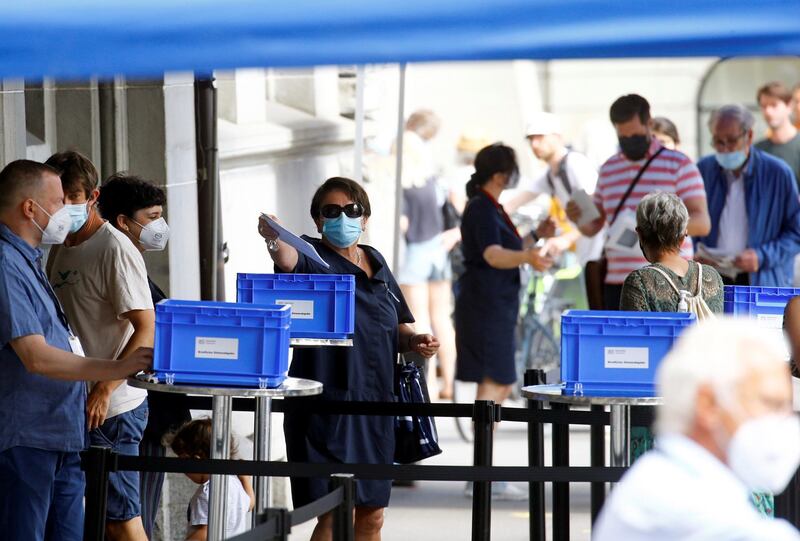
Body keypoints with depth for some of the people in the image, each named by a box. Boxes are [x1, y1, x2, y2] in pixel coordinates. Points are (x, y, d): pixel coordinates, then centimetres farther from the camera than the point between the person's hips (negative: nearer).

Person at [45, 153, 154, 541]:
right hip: (74, 406, 8)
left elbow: (146, 330, -17)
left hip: (112, 409, -8)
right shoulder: (60, 250, 14)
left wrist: (105, 389, -24)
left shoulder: (114, 250, -12)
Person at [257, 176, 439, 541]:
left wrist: (414, 341, 1)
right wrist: (274, 239, -52)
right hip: (327, 404, -6)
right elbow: (288, 259, -30)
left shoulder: (375, 262, 14)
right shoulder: (313, 259, -4)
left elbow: (395, 330, 23)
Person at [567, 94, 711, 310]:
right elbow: (593, 226, 21)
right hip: (618, 284, 5)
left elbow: (703, 223, -8)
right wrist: (579, 217, -3)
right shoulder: (609, 169, 16)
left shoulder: (679, 165, 0)